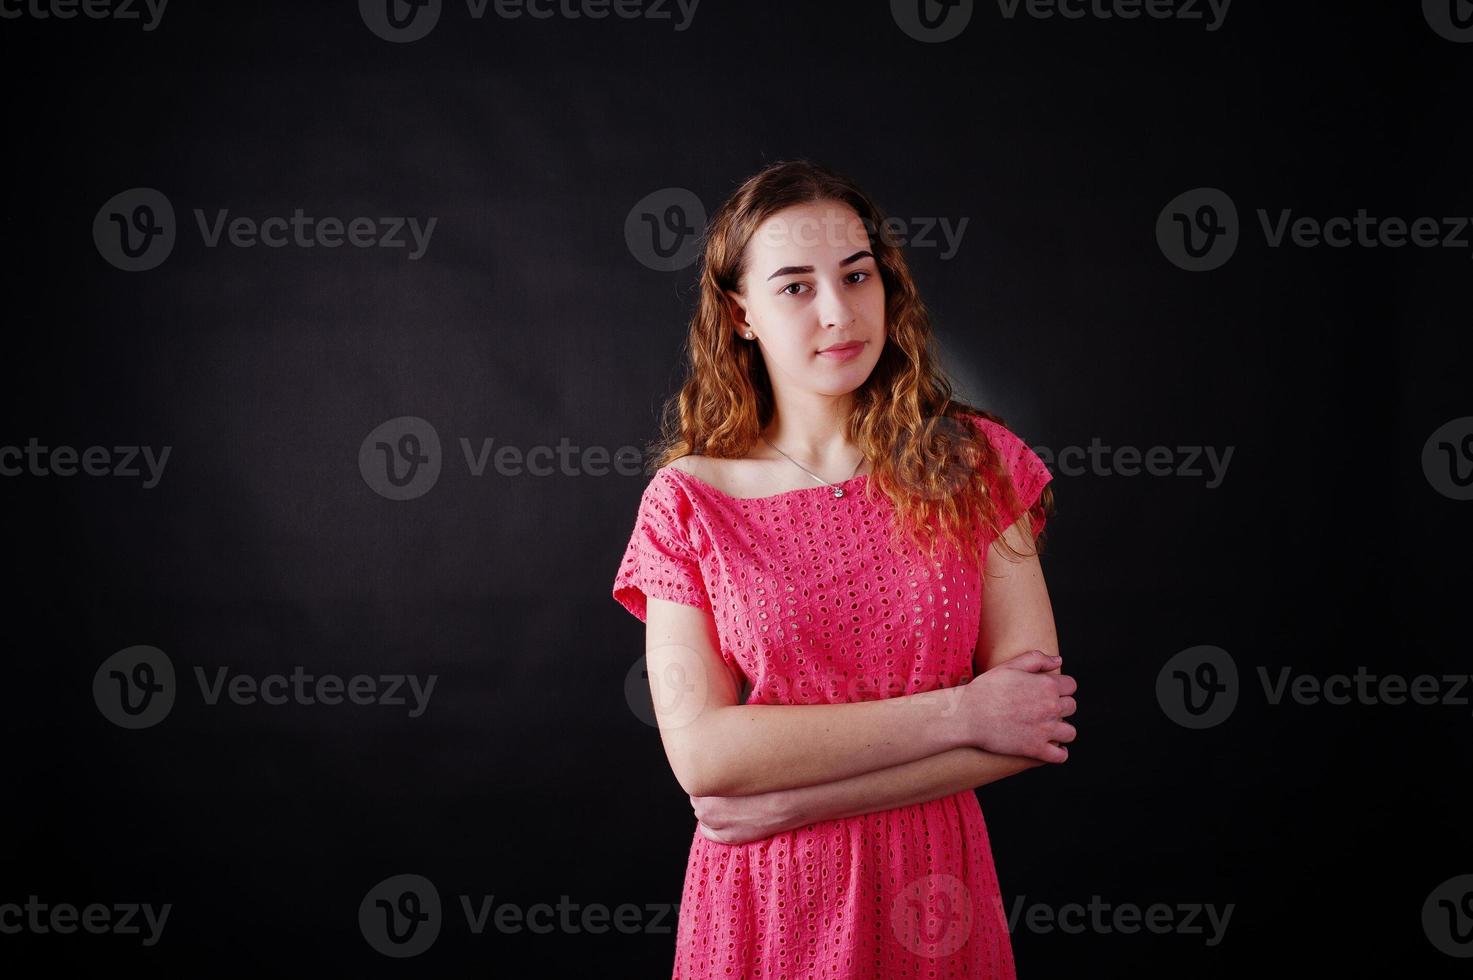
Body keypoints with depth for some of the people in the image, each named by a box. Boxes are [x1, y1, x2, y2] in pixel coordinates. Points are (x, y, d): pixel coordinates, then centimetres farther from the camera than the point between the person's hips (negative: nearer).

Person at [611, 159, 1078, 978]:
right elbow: (700, 753, -15)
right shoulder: (688, 502, -6)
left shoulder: (976, 463, -4)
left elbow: (1033, 725, -10)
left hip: (931, 888, 1)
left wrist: (789, 796, -16)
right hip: (762, 904, -1)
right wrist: (954, 713, -17)